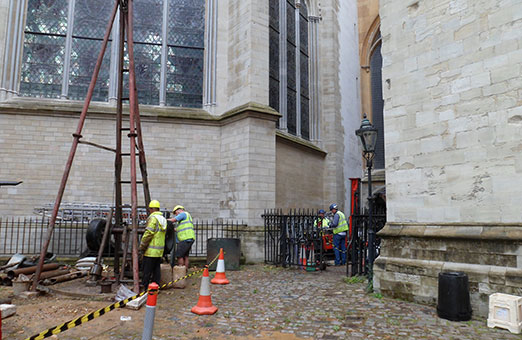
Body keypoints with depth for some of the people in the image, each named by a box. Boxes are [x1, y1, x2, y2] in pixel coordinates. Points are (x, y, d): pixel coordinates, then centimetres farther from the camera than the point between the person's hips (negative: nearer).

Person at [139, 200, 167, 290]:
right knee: (156, 270, 12)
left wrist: (142, 247, -9)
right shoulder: (163, 219, 13)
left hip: (151, 251, -8)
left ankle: (145, 288, 3)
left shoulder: (153, 218, -13)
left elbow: (148, 234, -18)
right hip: (160, 250, 8)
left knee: (147, 271, -1)